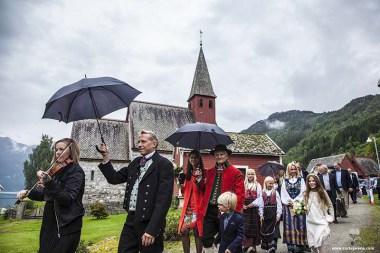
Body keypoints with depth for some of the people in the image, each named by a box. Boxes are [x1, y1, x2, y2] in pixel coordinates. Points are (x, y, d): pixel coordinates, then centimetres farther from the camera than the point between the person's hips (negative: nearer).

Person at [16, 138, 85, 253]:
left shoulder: (76, 171, -16)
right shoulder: (56, 170, 9)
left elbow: (67, 199, -28)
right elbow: (47, 195, 17)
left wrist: (49, 183, -39)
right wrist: (28, 192, 2)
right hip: (50, 223, 8)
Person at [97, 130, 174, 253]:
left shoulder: (164, 164, -13)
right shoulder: (135, 162, 11)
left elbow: (164, 199, -18)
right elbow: (114, 178, 14)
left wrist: (152, 229, -21)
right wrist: (106, 158, 3)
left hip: (149, 222, -6)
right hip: (131, 219, 7)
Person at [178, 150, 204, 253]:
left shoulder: (203, 173, -1)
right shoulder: (187, 174, 13)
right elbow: (184, 191, 15)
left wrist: (199, 183, -22)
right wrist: (181, 182, -2)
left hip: (198, 206, -4)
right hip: (188, 205, 4)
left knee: (197, 231, -1)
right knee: (184, 231, 1)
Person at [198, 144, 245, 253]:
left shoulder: (235, 173, -4)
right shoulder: (209, 172, 11)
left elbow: (240, 194, -7)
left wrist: (235, 211, -12)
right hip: (209, 210, 4)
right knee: (206, 238, 8)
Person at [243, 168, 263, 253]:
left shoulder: (258, 185, 4)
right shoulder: (243, 184, 8)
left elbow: (259, 198, -4)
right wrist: (242, 205, -11)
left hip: (254, 209, -1)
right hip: (245, 208, 1)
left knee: (253, 226, 3)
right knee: (245, 227, -1)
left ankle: (253, 245, 11)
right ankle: (246, 244, 7)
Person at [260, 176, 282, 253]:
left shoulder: (275, 192, 0)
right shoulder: (262, 193, 1)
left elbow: (279, 204, -2)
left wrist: (278, 214, -7)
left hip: (274, 215, -1)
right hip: (266, 215, 1)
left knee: (274, 231, -1)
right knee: (265, 231, 10)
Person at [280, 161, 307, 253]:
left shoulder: (301, 180, 7)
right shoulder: (285, 181, 10)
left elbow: (303, 192, -2)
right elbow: (283, 194, 3)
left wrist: (296, 201, -11)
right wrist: (290, 202, -10)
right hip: (288, 206, 1)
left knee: (299, 225, -3)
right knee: (289, 225, 0)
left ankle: (299, 245, 5)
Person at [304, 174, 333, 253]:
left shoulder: (322, 192, -2)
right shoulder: (306, 194, 3)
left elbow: (330, 205, 6)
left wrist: (330, 217, 3)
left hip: (321, 221, -3)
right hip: (310, 222, 3)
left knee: (320, 243, -11)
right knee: (312, 244, 7)